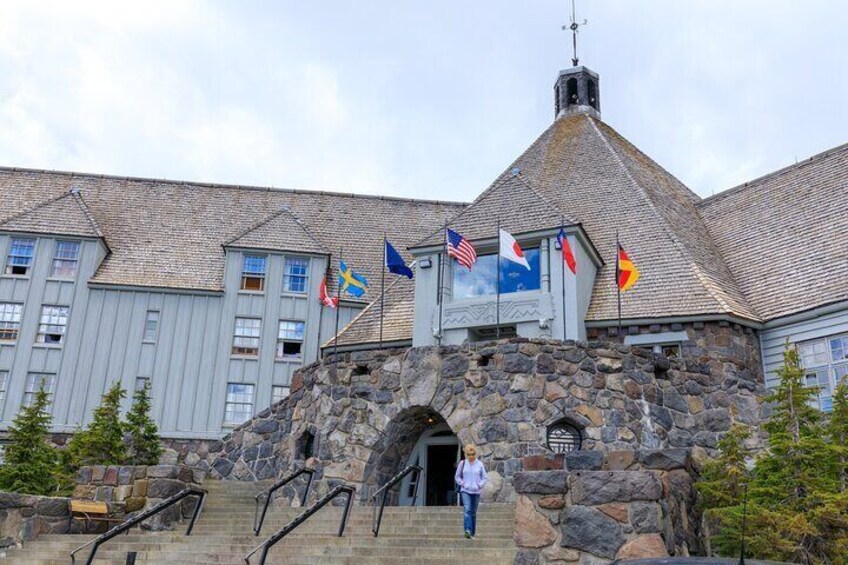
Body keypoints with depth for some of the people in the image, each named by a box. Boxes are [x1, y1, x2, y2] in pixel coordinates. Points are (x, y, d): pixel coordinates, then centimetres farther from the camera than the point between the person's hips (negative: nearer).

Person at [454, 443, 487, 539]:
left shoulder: (479, 464, 2)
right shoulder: (462, 463, 2)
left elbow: (485, 477, 10)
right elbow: (457, 477, 11)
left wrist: (480, 485, -4)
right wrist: (462, 483, -4)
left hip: (476, 492, 1)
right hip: (465, 491, -1)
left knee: (473, 512, 7)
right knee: (467, 510, -19)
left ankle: (473, 533, 17)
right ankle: (467, 530, -27)